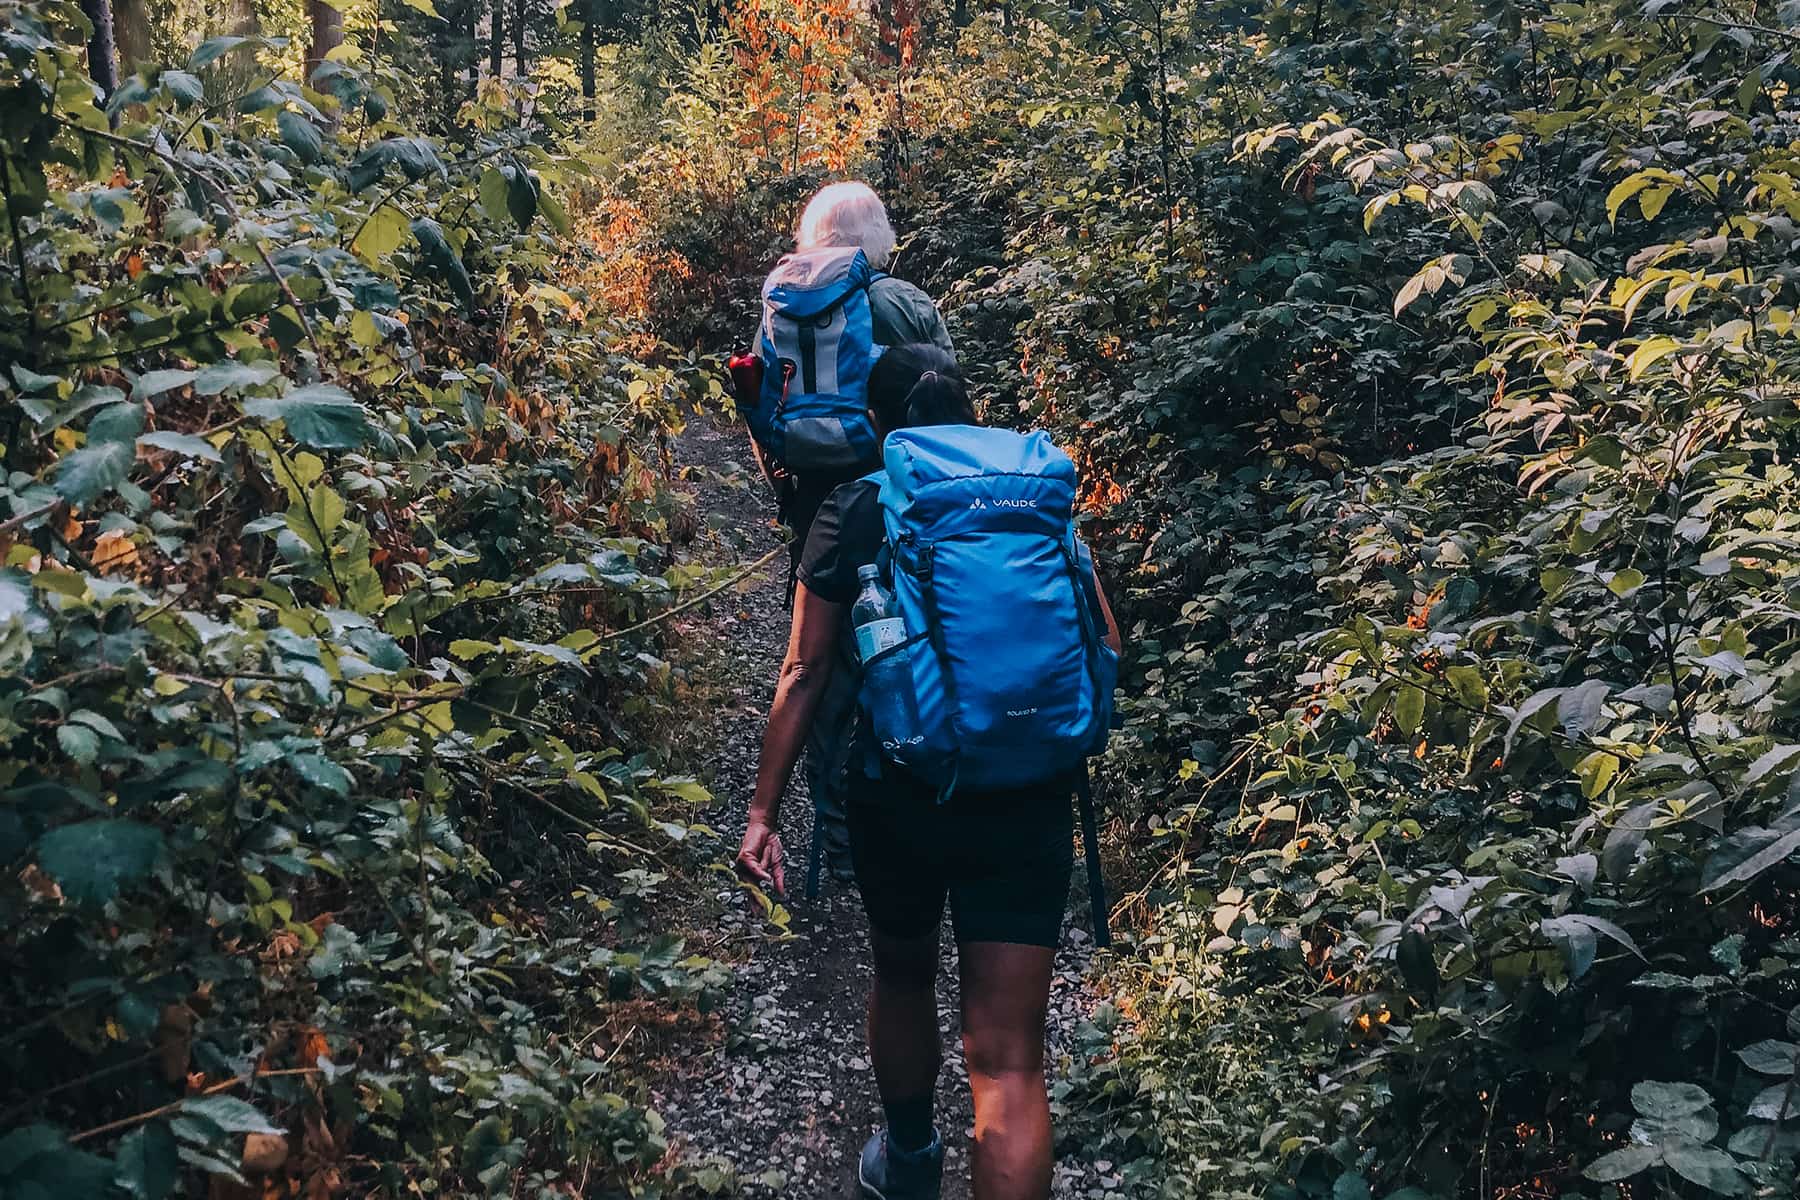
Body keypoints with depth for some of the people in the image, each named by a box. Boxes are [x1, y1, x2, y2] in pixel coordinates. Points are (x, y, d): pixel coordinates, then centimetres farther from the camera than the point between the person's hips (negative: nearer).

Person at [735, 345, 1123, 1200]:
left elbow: (805, 672, -4)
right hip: (1025, 802, 0)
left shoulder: (852, 512, 0)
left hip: (898, 799, 0)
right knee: (1007, 1057, 1)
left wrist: (764, 812, -1)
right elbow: (1103, 647, 6)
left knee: (902, 976, 28)